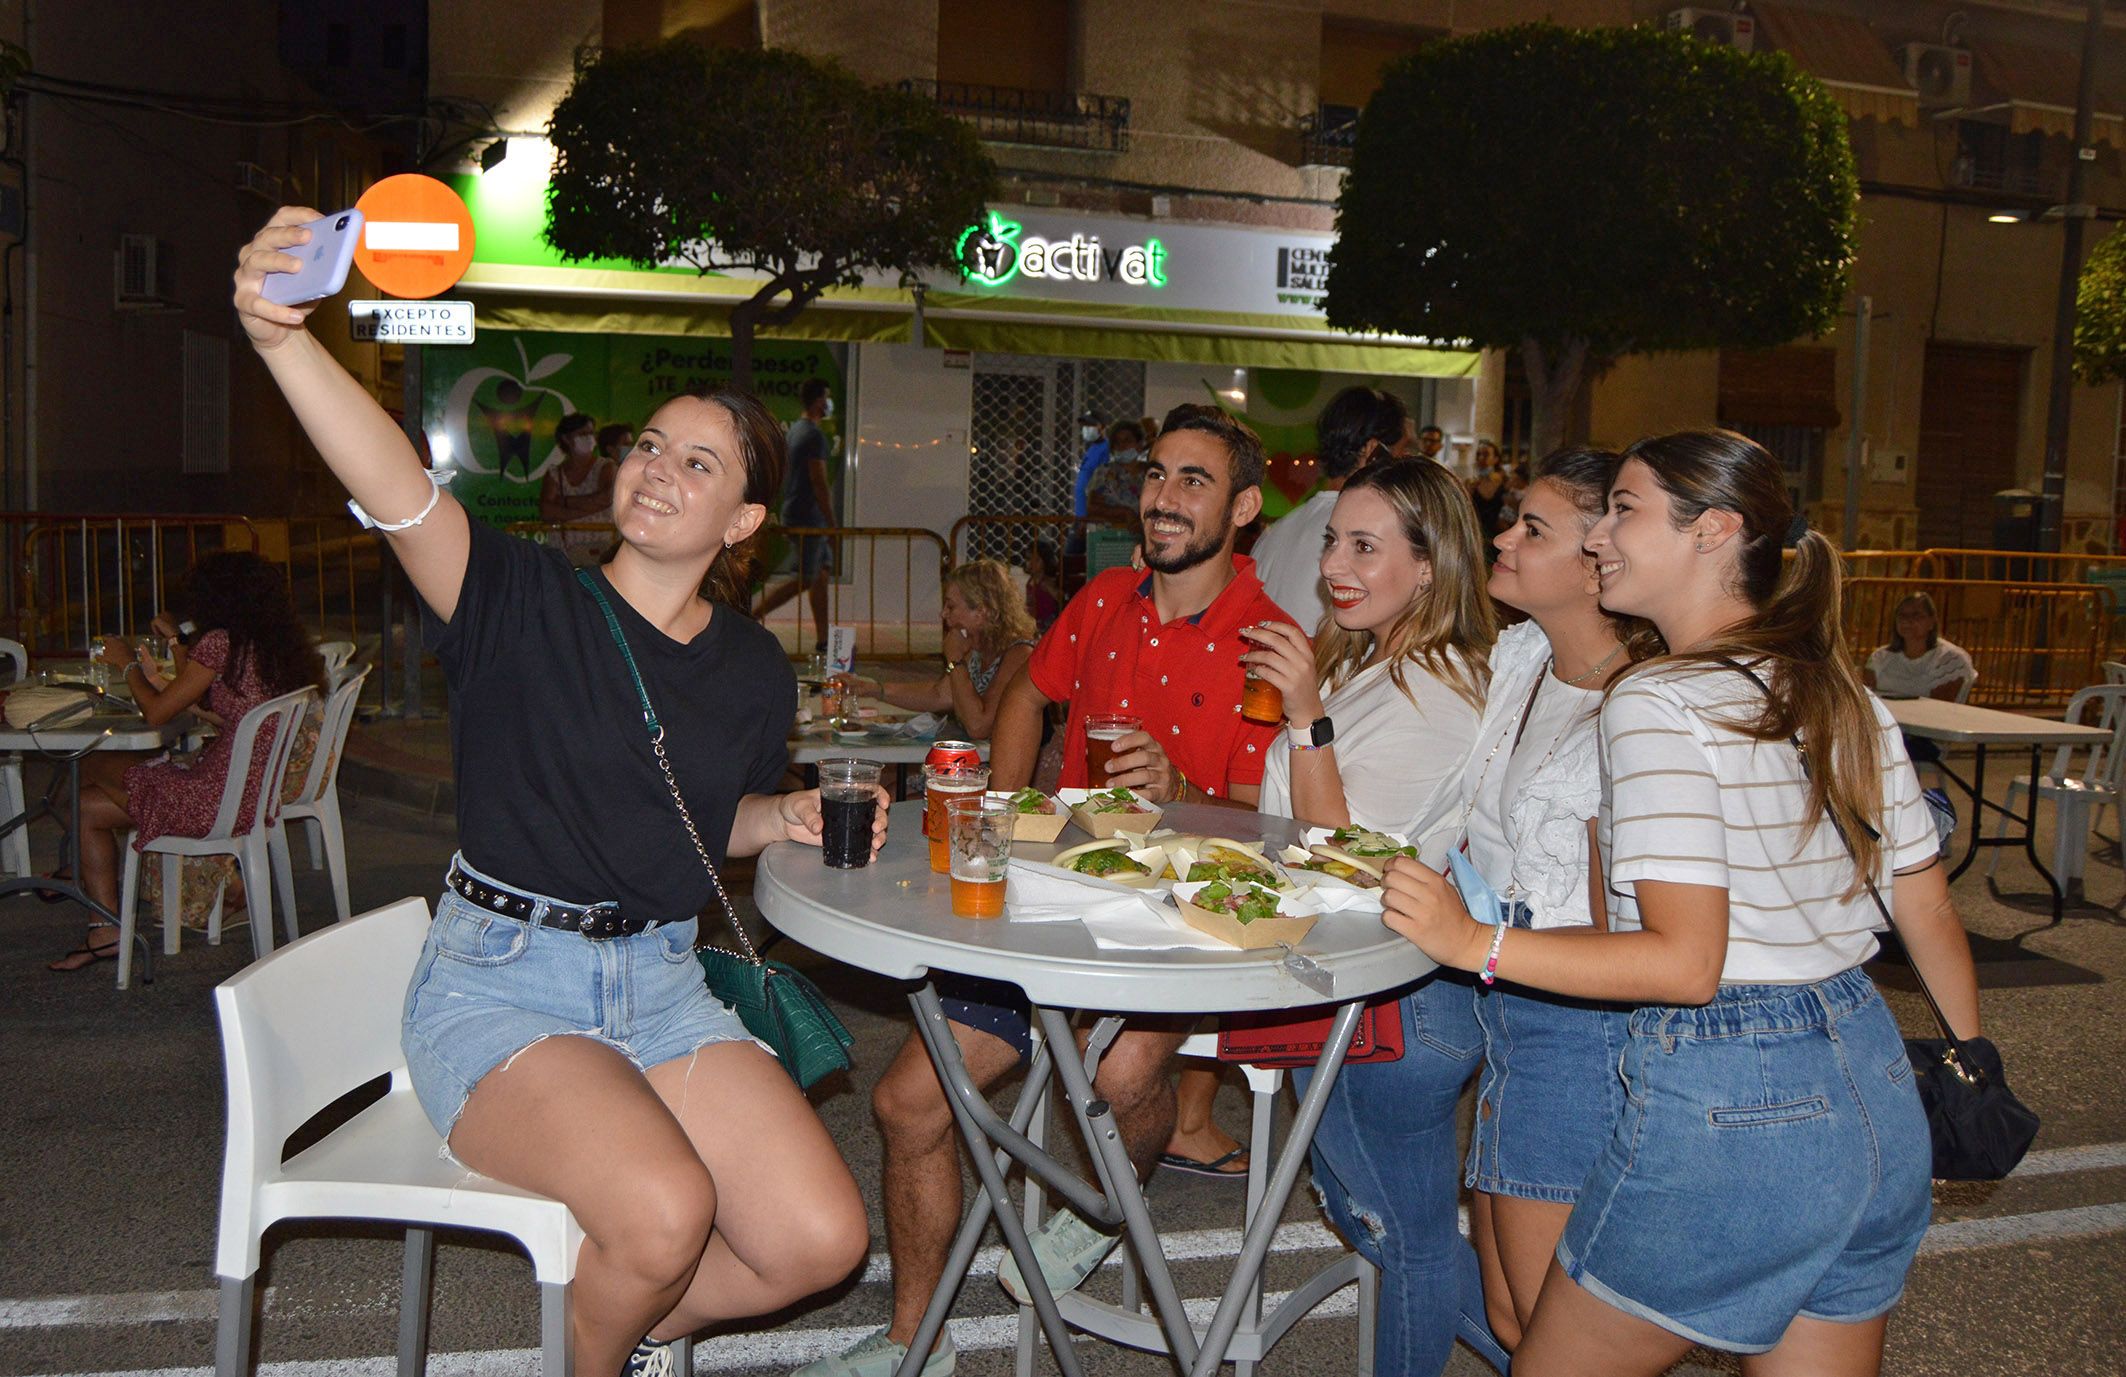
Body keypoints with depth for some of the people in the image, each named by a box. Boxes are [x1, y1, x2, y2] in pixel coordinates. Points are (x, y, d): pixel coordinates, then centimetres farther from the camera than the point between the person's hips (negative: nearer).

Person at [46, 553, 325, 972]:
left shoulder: (221, 642, -15)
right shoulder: (280, 644, 9)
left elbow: (155, 713, -8)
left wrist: (129, 663, 8)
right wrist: (177, 643, 30)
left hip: (225, 798, -9)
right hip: (264, 792, 9)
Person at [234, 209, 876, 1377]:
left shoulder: (755, 673, 4)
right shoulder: (525, 604, -10)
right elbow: (398, 493, -30)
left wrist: (786, 821, -1)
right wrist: (281, 336, -46)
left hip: (660, 984, 5)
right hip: (498, 983, -4)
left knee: (821, 1240, -10)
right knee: (665, 1212, -29)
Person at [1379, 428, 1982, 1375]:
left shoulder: (1657, 702, -15)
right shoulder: (1849, 701, 8)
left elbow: (1686, 963, -22)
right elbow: (1932, 917, 14)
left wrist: (1474, 942, -20)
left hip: (1726, 1108, -8)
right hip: (1879, 1095, 8)